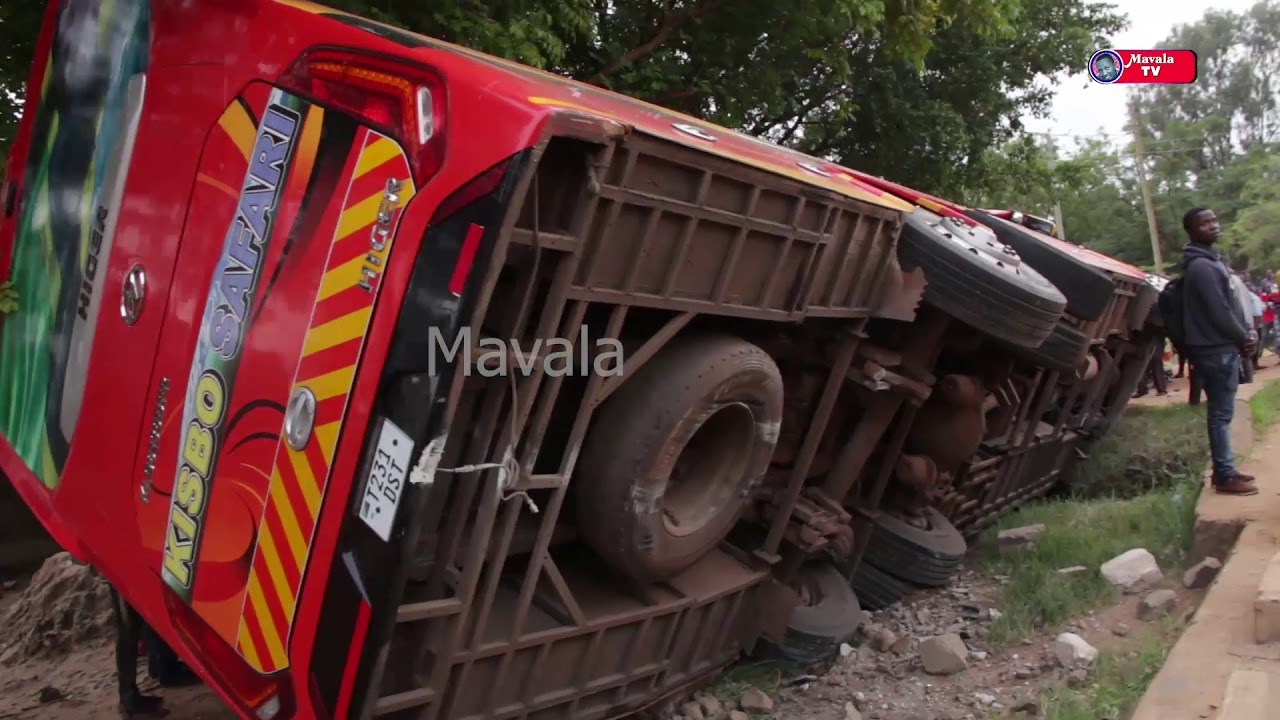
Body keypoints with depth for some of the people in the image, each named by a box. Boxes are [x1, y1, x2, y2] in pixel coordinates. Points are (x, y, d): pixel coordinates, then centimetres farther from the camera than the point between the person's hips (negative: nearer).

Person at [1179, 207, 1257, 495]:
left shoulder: (1210, 261, 16)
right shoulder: (1201, 267, -17)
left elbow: (1231, 304, 19)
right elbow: (1219, 313, -19)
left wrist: (1246, 333, 6)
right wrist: (1244, 338, -7)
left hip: (1223, 347, 10)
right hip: (1217, 350, -10)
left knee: (1221, 412, 14)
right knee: (1221, 414, -6)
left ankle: (1225, 470, 21)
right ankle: (1225, 477, -1)